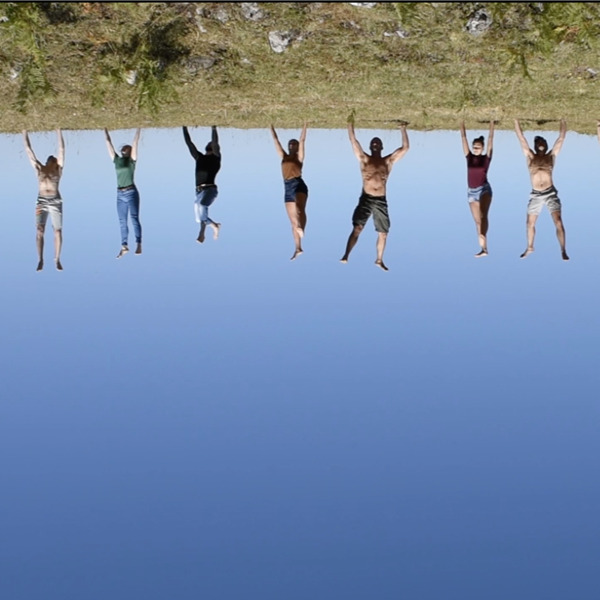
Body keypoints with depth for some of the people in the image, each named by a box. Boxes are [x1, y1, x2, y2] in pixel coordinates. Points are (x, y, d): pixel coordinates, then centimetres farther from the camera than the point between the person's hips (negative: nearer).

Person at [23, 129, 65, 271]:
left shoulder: (58, 169, 7)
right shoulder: (39, 169, 11)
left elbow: (61, 150, 4)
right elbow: (29, 150, 13)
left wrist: (59, 133, 3)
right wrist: (25, 135, 14)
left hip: (55, 202, -1)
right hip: (41, 202, 1)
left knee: (57, 231, 1)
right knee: (39, 230, -7)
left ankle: (57, 259, 9)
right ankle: (40, 260, -6)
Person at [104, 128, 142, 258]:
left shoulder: (132, 160, 1)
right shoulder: (117, 160, 12)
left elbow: (135, 142, -3)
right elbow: (108, 142, 16)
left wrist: (138, 129, -4)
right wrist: (105, 130, 18)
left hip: (131, 193, -5)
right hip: (120, 194, 5)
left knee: (134, 219, -6)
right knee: (122, 221, 6)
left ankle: (139, 245, -6)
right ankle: (124, 246, 10)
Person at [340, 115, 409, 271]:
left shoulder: (388, 161, 9)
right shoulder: (364, 159, 5)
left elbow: (405, 148, 8)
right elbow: (353, 141, -1)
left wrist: (403, 130, 6)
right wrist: (350, 124, -5)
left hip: (381, 201, 3)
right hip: (366, 199, -3)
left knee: (383, 233, 10)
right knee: (357, 228, -17)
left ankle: (379, 260, 28)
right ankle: (346, 256, -22)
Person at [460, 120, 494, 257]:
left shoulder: (486, 157, -1)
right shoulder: (469, 157, 6)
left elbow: (490, 139, -4)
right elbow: (463, 138, 8)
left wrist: (491, 124, -6)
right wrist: (462, 124, 8)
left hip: (484, 189, -4)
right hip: (471, 191, 4)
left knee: (483, 215, -22)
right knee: (477, 221, 4)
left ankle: (483, 234, -37)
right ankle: (484, 248, 6)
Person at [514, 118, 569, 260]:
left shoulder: (551, 156, 5)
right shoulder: (530, 157, 6)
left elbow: (561, 138, 5)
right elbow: (521, 138, 5)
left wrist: (563, 121, 4)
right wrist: (516, 121, 4)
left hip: (550, 193, -2)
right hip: (535, 195, 2)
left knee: (558, 222, -12)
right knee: (530, 223, 12)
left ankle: (563, 251, -7)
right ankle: (529, 247, 33)